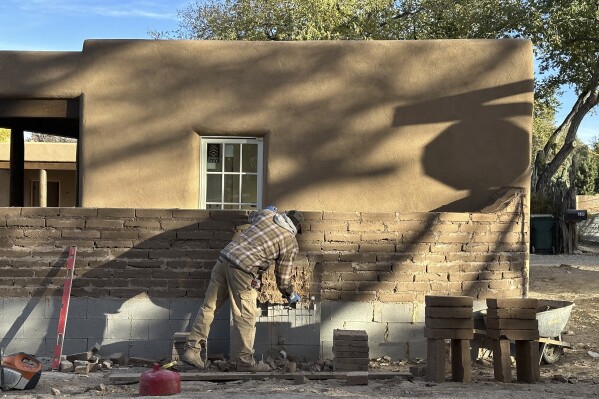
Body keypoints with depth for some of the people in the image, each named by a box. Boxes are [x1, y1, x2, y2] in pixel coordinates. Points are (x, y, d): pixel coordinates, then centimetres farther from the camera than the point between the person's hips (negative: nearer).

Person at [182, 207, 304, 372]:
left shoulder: (266, 214, 16)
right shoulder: (291, 242, 6)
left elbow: (252, 216, 42)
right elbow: (283, 277, 12)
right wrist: (291, 294, 30)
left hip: (224, 258, 6)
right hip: (243, 270, -6)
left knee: (209, 307, 11)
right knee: (245, 317, 3)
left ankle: (192, 349, 13)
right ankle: (245, 361, 8)